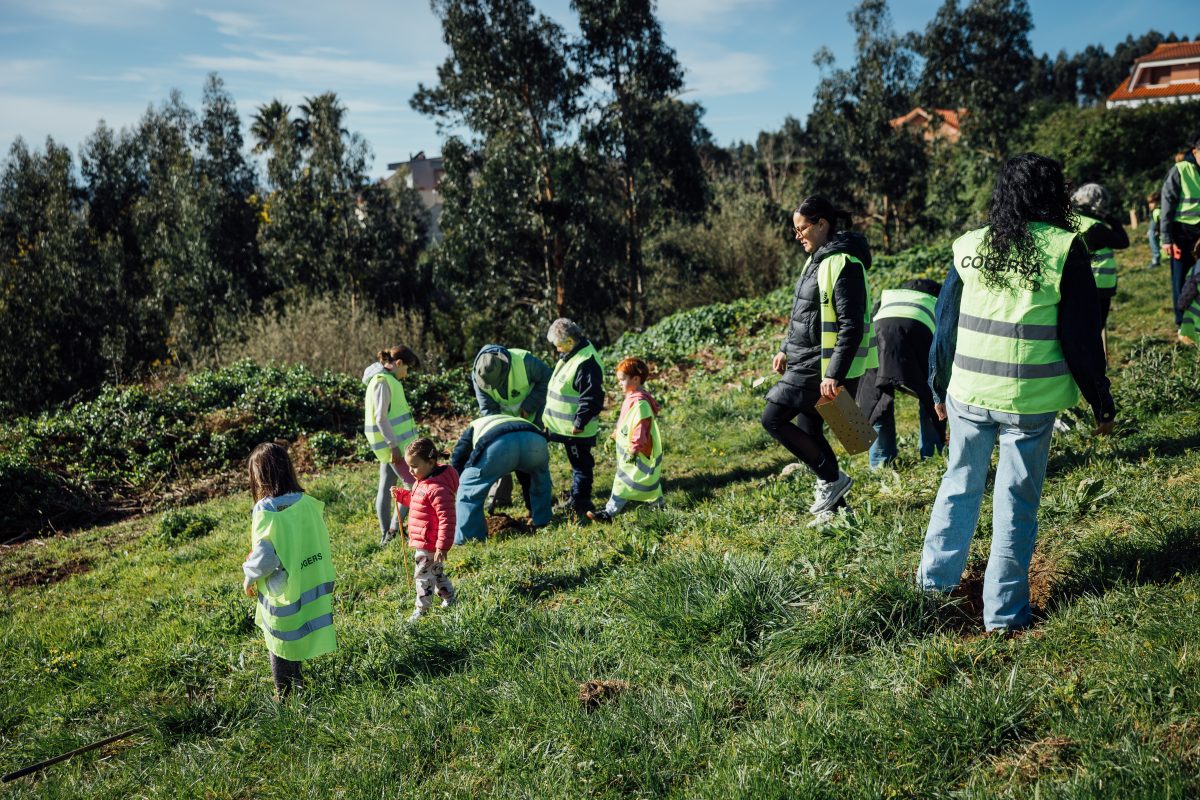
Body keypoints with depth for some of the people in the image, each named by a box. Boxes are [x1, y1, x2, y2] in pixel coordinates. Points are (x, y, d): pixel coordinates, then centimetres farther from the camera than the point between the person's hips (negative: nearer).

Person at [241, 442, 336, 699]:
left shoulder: (266, 513, -23)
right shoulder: (308, 504, -8)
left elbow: (265, 558, -24)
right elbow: (320, 543, 1)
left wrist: (249, 576, -4)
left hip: (283, 594, -5)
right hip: (312, 588, 5)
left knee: (281, 647, 14)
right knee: (298, 638, 24)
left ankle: (285, 697, 27)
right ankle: (298, 686, 39)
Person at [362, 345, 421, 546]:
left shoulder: (385, 379, 15)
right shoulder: (383, 381, -16)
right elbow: (381, 417, -21)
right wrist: (394, 445, -20)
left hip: (392, 445, 10)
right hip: (394, 445, -10)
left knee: (386, 488, 11)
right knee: (413, 484, -6)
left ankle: (385, 536, 16)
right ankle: (394, 529, -4)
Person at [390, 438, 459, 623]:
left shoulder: (438, 489, -26)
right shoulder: (422, 481, 7)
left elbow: (447, 520, -26)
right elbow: (415, 501, 27)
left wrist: (442, 546, -24)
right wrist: (401, 494, 9)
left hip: (428, 544, -10)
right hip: (421, 541, 10)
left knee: (424, 574, 1)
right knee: (436, 572, 23)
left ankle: (421, 609, 14)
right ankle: (449, 597, 37)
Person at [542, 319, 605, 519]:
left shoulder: (586, 363, -24)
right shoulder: (570, 355, 8)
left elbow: (592, 397, -26)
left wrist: (580, 422, -22)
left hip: (576, 429, -10)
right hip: (565, 425, 10)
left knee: (580, 465, 3)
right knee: (578, 464, 19)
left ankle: (580, 506, 13)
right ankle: (578, 500, 31)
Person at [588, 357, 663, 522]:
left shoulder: (640, 403, -23)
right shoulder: (631, 398, 10)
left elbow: (640, 428, -26)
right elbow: (623, 422, 21)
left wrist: (633, 451, -25)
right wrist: (614, 437, 23)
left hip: (638, 453, -10)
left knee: (625, 481, -8)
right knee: (647, 478, 20)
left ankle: (609, 512, -7)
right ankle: (657, 504, 32)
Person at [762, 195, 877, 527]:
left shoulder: (843, 264, -17)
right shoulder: (818, 259, 13)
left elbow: (851, 327, -22)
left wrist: (834, 375, -25)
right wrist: (786, 350, 18)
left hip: (822, 368, -10)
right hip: (806, 362, 10)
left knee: (773, 418, -7)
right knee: (808, 431, 13)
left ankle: (832, 478, 2)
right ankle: (834, 505, 23)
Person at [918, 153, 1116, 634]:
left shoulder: (969, 247, 0)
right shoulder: (1065, 250, -9)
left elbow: (945, 324, 6)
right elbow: (1081, 337, -7)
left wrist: (939, 387, 18)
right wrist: (1101, 403, 4)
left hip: (968, 394, 3)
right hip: (1030, 401, -3)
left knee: (959, 483, 20)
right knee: (1016, 503, 8)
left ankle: (936, 576, 31)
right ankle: (1004, 610, 18)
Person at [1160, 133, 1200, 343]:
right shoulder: (1179, 171, -8)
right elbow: (1167, 205, -8)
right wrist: (1166, 238, -11)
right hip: (1183, 233, -4)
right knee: (1182, 280, 5)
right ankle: (1183, 326, 13)